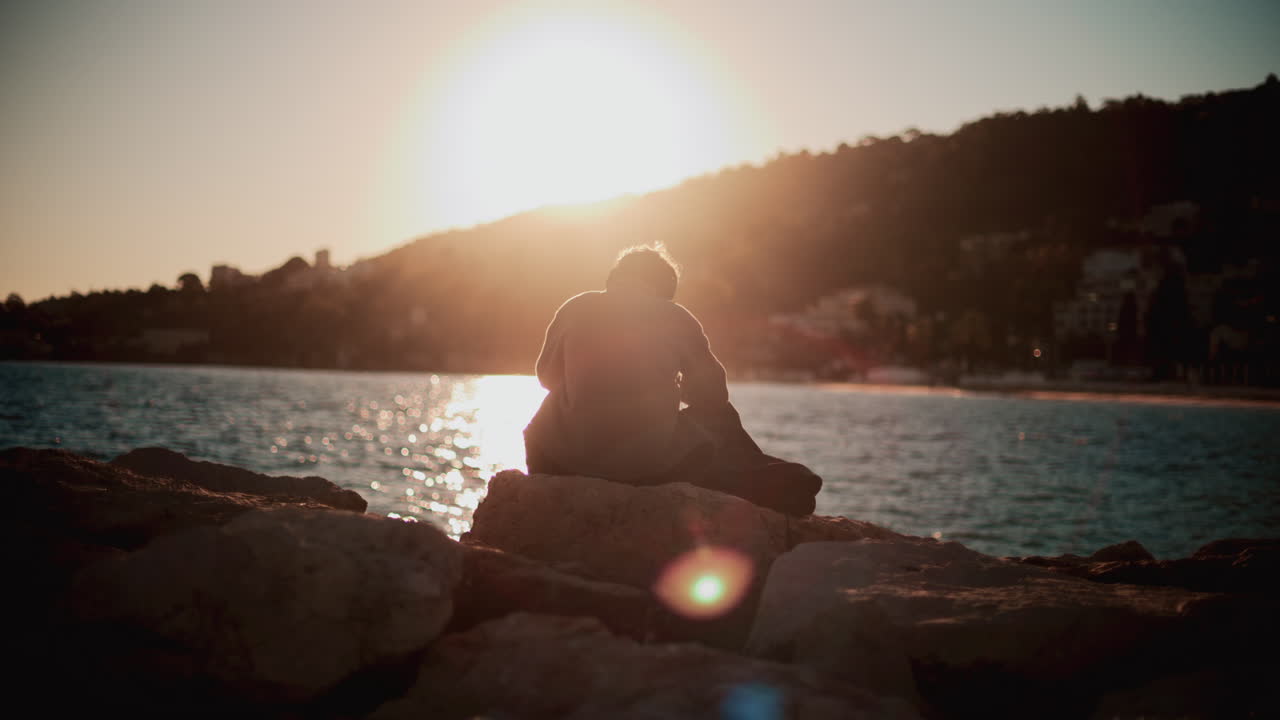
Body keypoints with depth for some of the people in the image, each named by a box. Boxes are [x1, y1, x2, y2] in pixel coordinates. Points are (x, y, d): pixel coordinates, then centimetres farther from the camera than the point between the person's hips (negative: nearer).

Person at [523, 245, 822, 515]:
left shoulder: (574, 308, 7)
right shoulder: (677, 317, 4)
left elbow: (547, 376, 17)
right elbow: (714, 395, 8)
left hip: (570, 457, 1)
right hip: (655, 461, -1)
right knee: (719, 418, 25)